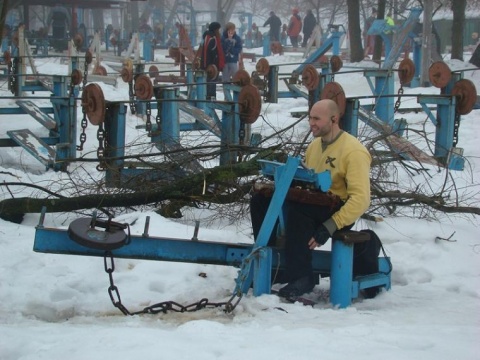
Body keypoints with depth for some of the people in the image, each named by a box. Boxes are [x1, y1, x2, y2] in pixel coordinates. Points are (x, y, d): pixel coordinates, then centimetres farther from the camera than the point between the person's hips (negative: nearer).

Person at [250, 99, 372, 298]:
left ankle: (301, 277, -28)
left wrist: (329, 227, -28)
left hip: (338, 211, -8)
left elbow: (361, 199, -22)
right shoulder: (314, 145, 14)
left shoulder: (354, 151, -13)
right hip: (312, 205, 8)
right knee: (260, 199, -4)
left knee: (296, 207, -35)